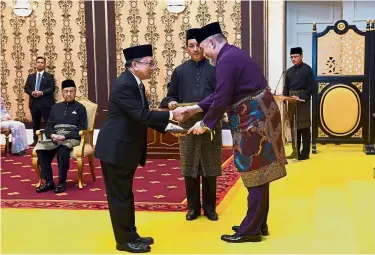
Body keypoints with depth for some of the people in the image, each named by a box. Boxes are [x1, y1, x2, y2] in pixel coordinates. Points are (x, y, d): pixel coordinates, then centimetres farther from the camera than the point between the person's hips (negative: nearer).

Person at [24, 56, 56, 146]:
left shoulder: (49, 76, 5)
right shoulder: (30, 76, 17)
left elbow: (52, 88, -6)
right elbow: (26, 88, 11)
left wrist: (41, 92, -17)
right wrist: (32, 92, -10)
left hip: (45, 103, -4)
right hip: (34, 103, 4)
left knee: (48, 122, -5)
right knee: (35, 123, 8)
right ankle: (36, 140, 14)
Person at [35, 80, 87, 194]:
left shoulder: (80, 108, 8)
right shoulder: (56, 107, 22)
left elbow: (82, 129, -1)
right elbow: (48, 126, 18)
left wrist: (65, 136, -14)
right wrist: (52, 135, -7)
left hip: (72, 137, -4)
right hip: (55, 137, 4)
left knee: (62, 149, -39)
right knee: (40, 148, -27)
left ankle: (62, 182, -25)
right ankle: (49, 181, -20)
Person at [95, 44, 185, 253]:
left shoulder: (136, 84, 10)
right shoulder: (124, 85, -21)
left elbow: (144, 116, 11)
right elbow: (141, 115, -28)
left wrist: (168, 127, 2)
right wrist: (171, 115, -22)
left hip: (127, 148, 10)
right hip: (116, 148, -10)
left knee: (126, 194, 17)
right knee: (120, 195, 2)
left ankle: (131, 235, 28)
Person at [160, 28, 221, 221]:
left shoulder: (214, 69, 1)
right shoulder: (180, 71, 8)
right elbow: (171, 96, 10)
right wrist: (171, 102, -12)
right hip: (187, 125, 2)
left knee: (210, 168, 6)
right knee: (189, 168, 6)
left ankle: (209, 207, 19)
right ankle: (193, 207, 19)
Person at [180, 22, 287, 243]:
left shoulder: (226, 60, -17)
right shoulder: (233, 54, 16)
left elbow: (222, 100, -20)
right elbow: (222, 94, 20)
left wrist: (205, 124, -7)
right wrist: (197, 108, 19)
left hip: (254, 119, -10)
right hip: (257, 116, 10)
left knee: (255, 174, -3)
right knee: (258, 173, 15)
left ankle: (251, 230, 6)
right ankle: (259, 223, 26)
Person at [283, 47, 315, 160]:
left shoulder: (307, 69, -4)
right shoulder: (289, 71, 13)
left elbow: (311, 86, -9)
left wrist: (301, 98, -17)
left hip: (303, 101, -5)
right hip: (292, 102, 6)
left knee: (304, 127, -3)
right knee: (293, 126, 7)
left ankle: (305, 153, 2)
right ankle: (295, 151, 14)